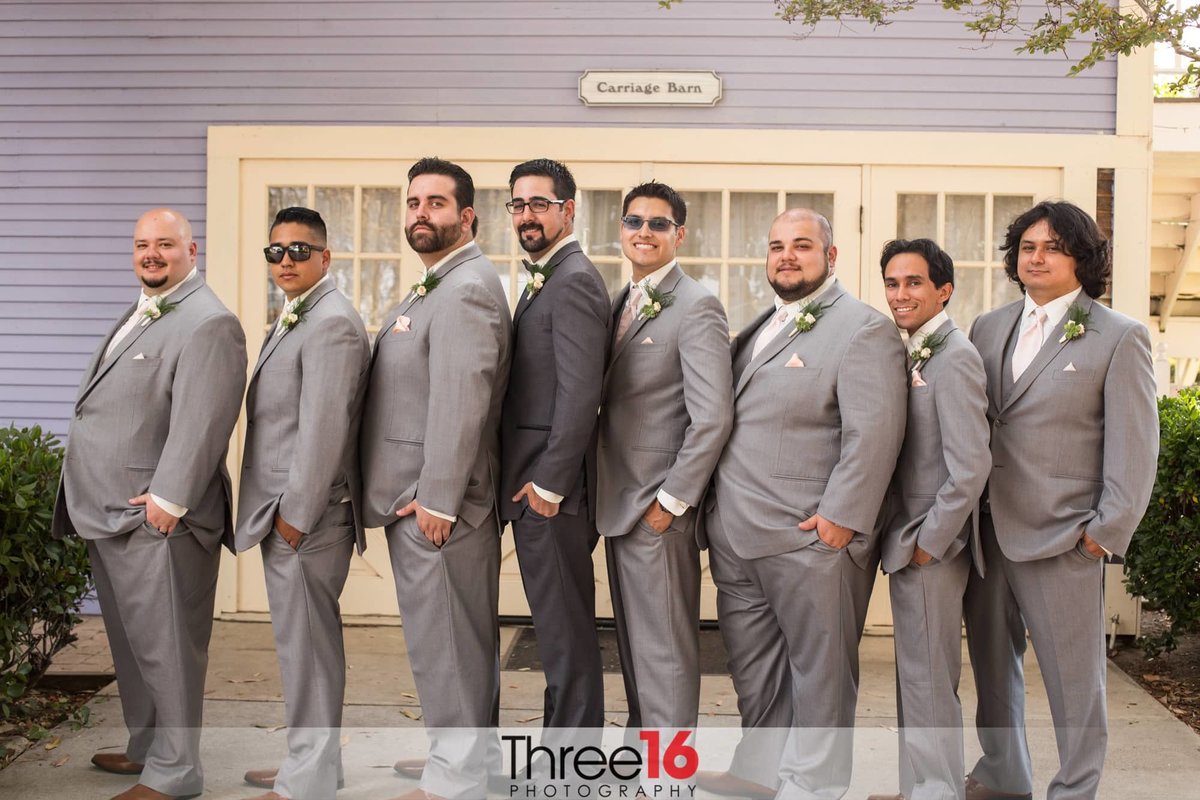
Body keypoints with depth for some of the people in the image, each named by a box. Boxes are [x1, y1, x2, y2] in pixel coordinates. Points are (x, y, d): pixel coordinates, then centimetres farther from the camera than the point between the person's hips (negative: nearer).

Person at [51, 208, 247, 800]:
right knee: (131, 642, 20)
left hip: (156, 520, -10)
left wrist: (167, 500, -23)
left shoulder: (208, 324, -14)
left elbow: (200, 424, -22)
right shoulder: (138, 315, 18)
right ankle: (145, 747, 34)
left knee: (165, 648, -2)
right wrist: (93, 498, 19)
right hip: (109, 513, 10)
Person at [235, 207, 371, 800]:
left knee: (308, 643, -2)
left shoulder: (332, 322, -15)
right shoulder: (292, 319, 17)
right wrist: (278, 510, 16)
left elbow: (324, 428, -21)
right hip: (285, 511, 10)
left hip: (307, 515, -10)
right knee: (305, 640, 17)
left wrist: (296, 513, -18)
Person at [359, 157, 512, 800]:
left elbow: (460, 402, -23)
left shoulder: (466, 289, -15)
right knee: (459, 640, 17)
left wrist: (436, 500, -22)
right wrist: (417, 495, 17)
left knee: (446, 643, -2)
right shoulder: (432, 287, 19)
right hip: (416, 498, 10)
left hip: (435, 504, -10)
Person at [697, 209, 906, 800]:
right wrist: (717, 512, 16)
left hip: (811, 537, -8)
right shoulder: (758, 328, 19)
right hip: (736, 537, 8)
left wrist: (841, 518, -19)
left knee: (819, 669, 4)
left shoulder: (864, 329, -6)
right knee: (753, 666, 17)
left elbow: (874, 432, -15)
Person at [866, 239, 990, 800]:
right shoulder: (914, 354, 13)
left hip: (931, 546, -9)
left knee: (928, 679, -1)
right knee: (917, 675, 17)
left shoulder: (954, 357, -15)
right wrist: (898, 538, 10)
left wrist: (929, 542, -16)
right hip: (907, 541, 9)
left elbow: (971, 465, -21)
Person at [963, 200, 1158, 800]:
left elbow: (1134, 449, -5)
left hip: (1063, 537, -5)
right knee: (992, 660, 15)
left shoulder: (1120, 338, -2)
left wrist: (1107, 532, -10)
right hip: (987, 529, 5)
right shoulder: (988, 328, 12)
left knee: (1073, 677, 3)